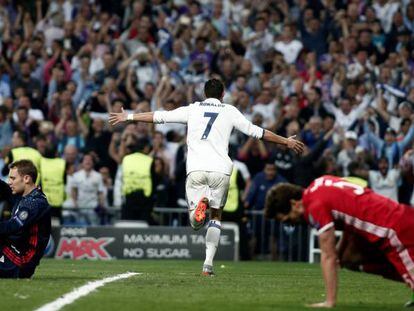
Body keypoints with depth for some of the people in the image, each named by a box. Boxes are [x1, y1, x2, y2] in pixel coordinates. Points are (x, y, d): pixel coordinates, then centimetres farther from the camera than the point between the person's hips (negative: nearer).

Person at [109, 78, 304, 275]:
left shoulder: (192, 109, 16)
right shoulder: (230, 111, 14)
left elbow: (159, 117, 17)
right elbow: (256, 132, 17)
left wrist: (128, 117, 27)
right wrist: (286, 142, 29)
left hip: (195, 169, 0)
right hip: (220, 170, 0)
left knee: (195, 223, 1)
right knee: (216, 216, 15)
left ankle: (200, 204, -35)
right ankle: (208, 263, 2)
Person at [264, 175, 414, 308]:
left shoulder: (316, 205, -17)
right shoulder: (320, 183, 7)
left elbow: (328, 257, -14)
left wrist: (330, 302, -8)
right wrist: (340, 251, 15)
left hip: (397, 230, -9)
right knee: (350, 259, 14)